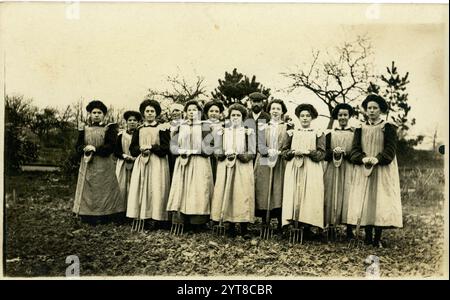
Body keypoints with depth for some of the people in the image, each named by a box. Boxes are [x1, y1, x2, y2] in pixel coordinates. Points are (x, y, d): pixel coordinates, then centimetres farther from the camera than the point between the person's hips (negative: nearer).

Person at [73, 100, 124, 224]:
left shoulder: (109, 128, 1)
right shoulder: (84, 128, 12)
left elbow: (110, 147, -9)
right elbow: (78, 147, 5)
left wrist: (94, 149, -18)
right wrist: (85, 148, -16)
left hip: (104, 167, -3)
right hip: (87, 167, 3)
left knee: (103, 190, -2)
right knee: (87, 192, 2)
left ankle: (104, 217, 4)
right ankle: (88, 217, 8)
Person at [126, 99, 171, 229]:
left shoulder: (162, 129, 2)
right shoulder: (139, 129, 13)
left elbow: (165, 148, -5)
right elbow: (132, 149, 10)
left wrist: (151, 147, -13)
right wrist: (141, 149, -9)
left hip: (157, 164, -4)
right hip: (141, 163, 4)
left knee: (156, 190, -7)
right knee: (141, 190, -1)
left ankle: (157, 219, -3)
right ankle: (143, 217, 3)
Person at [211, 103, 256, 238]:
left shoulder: (248, 132, 8)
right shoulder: (223, 132, 14)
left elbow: (251, 153, 0)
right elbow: (218, 152, 7)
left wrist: (238, 156, -14)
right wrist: (227, 155, -12)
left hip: (243, 168, -2)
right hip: (226, 167, 2)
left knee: (243, 195, -8)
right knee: (227, 194, -2)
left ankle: (244, 228, -5)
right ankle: (231, 226, 6)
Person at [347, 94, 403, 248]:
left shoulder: (388, 128, 4)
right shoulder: (360, 129, 11)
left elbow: (390, 150, -6)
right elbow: (354, 150, 2)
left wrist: (377, 159, -22)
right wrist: (363, 158, -18)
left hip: (383, 171, -2)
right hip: (363, 171, 2)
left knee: (380, 202, -7)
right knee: (364, 201, -2)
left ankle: (377, 238, 0)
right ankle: (368, 236, 7)